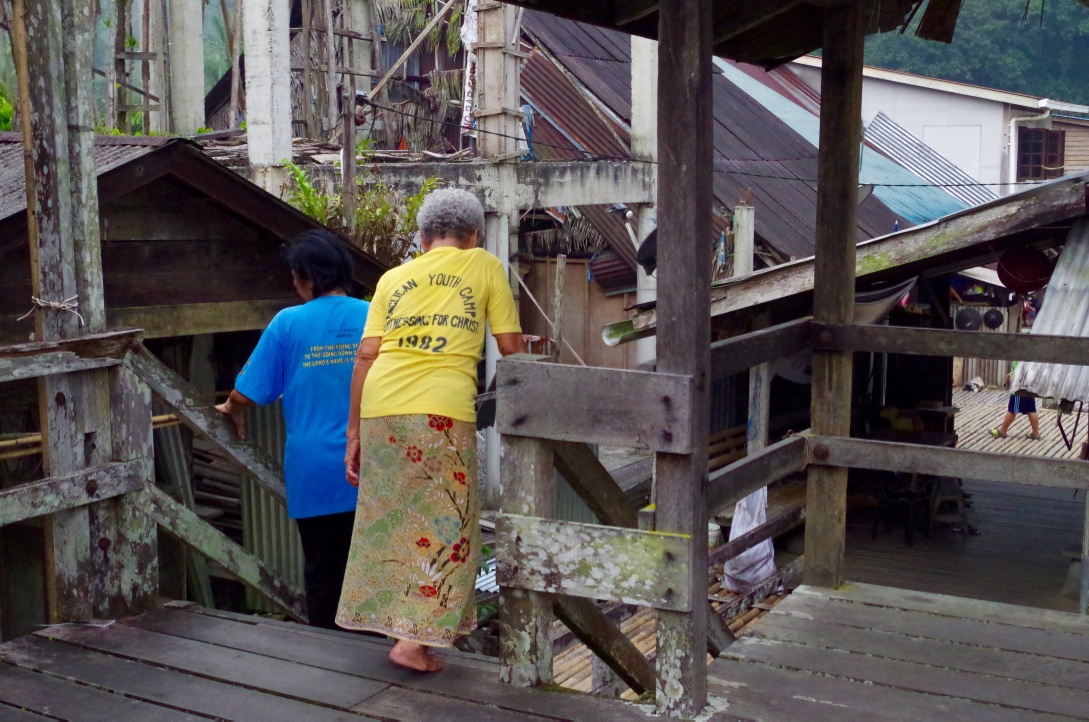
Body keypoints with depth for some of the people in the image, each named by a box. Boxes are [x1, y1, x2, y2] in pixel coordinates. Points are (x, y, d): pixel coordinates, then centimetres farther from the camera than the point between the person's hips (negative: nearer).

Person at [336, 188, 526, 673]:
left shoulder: (394, 277, 20)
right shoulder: (485, 266, 14)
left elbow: (365, 356, 11)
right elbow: (511, 348, 12)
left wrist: (353, 434, 15)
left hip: (379, 409, 4)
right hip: (441, 410, -4)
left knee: (389, 516, 17)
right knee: (444, 523, 5)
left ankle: (390, 618, 26)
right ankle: (415, 639, 2)